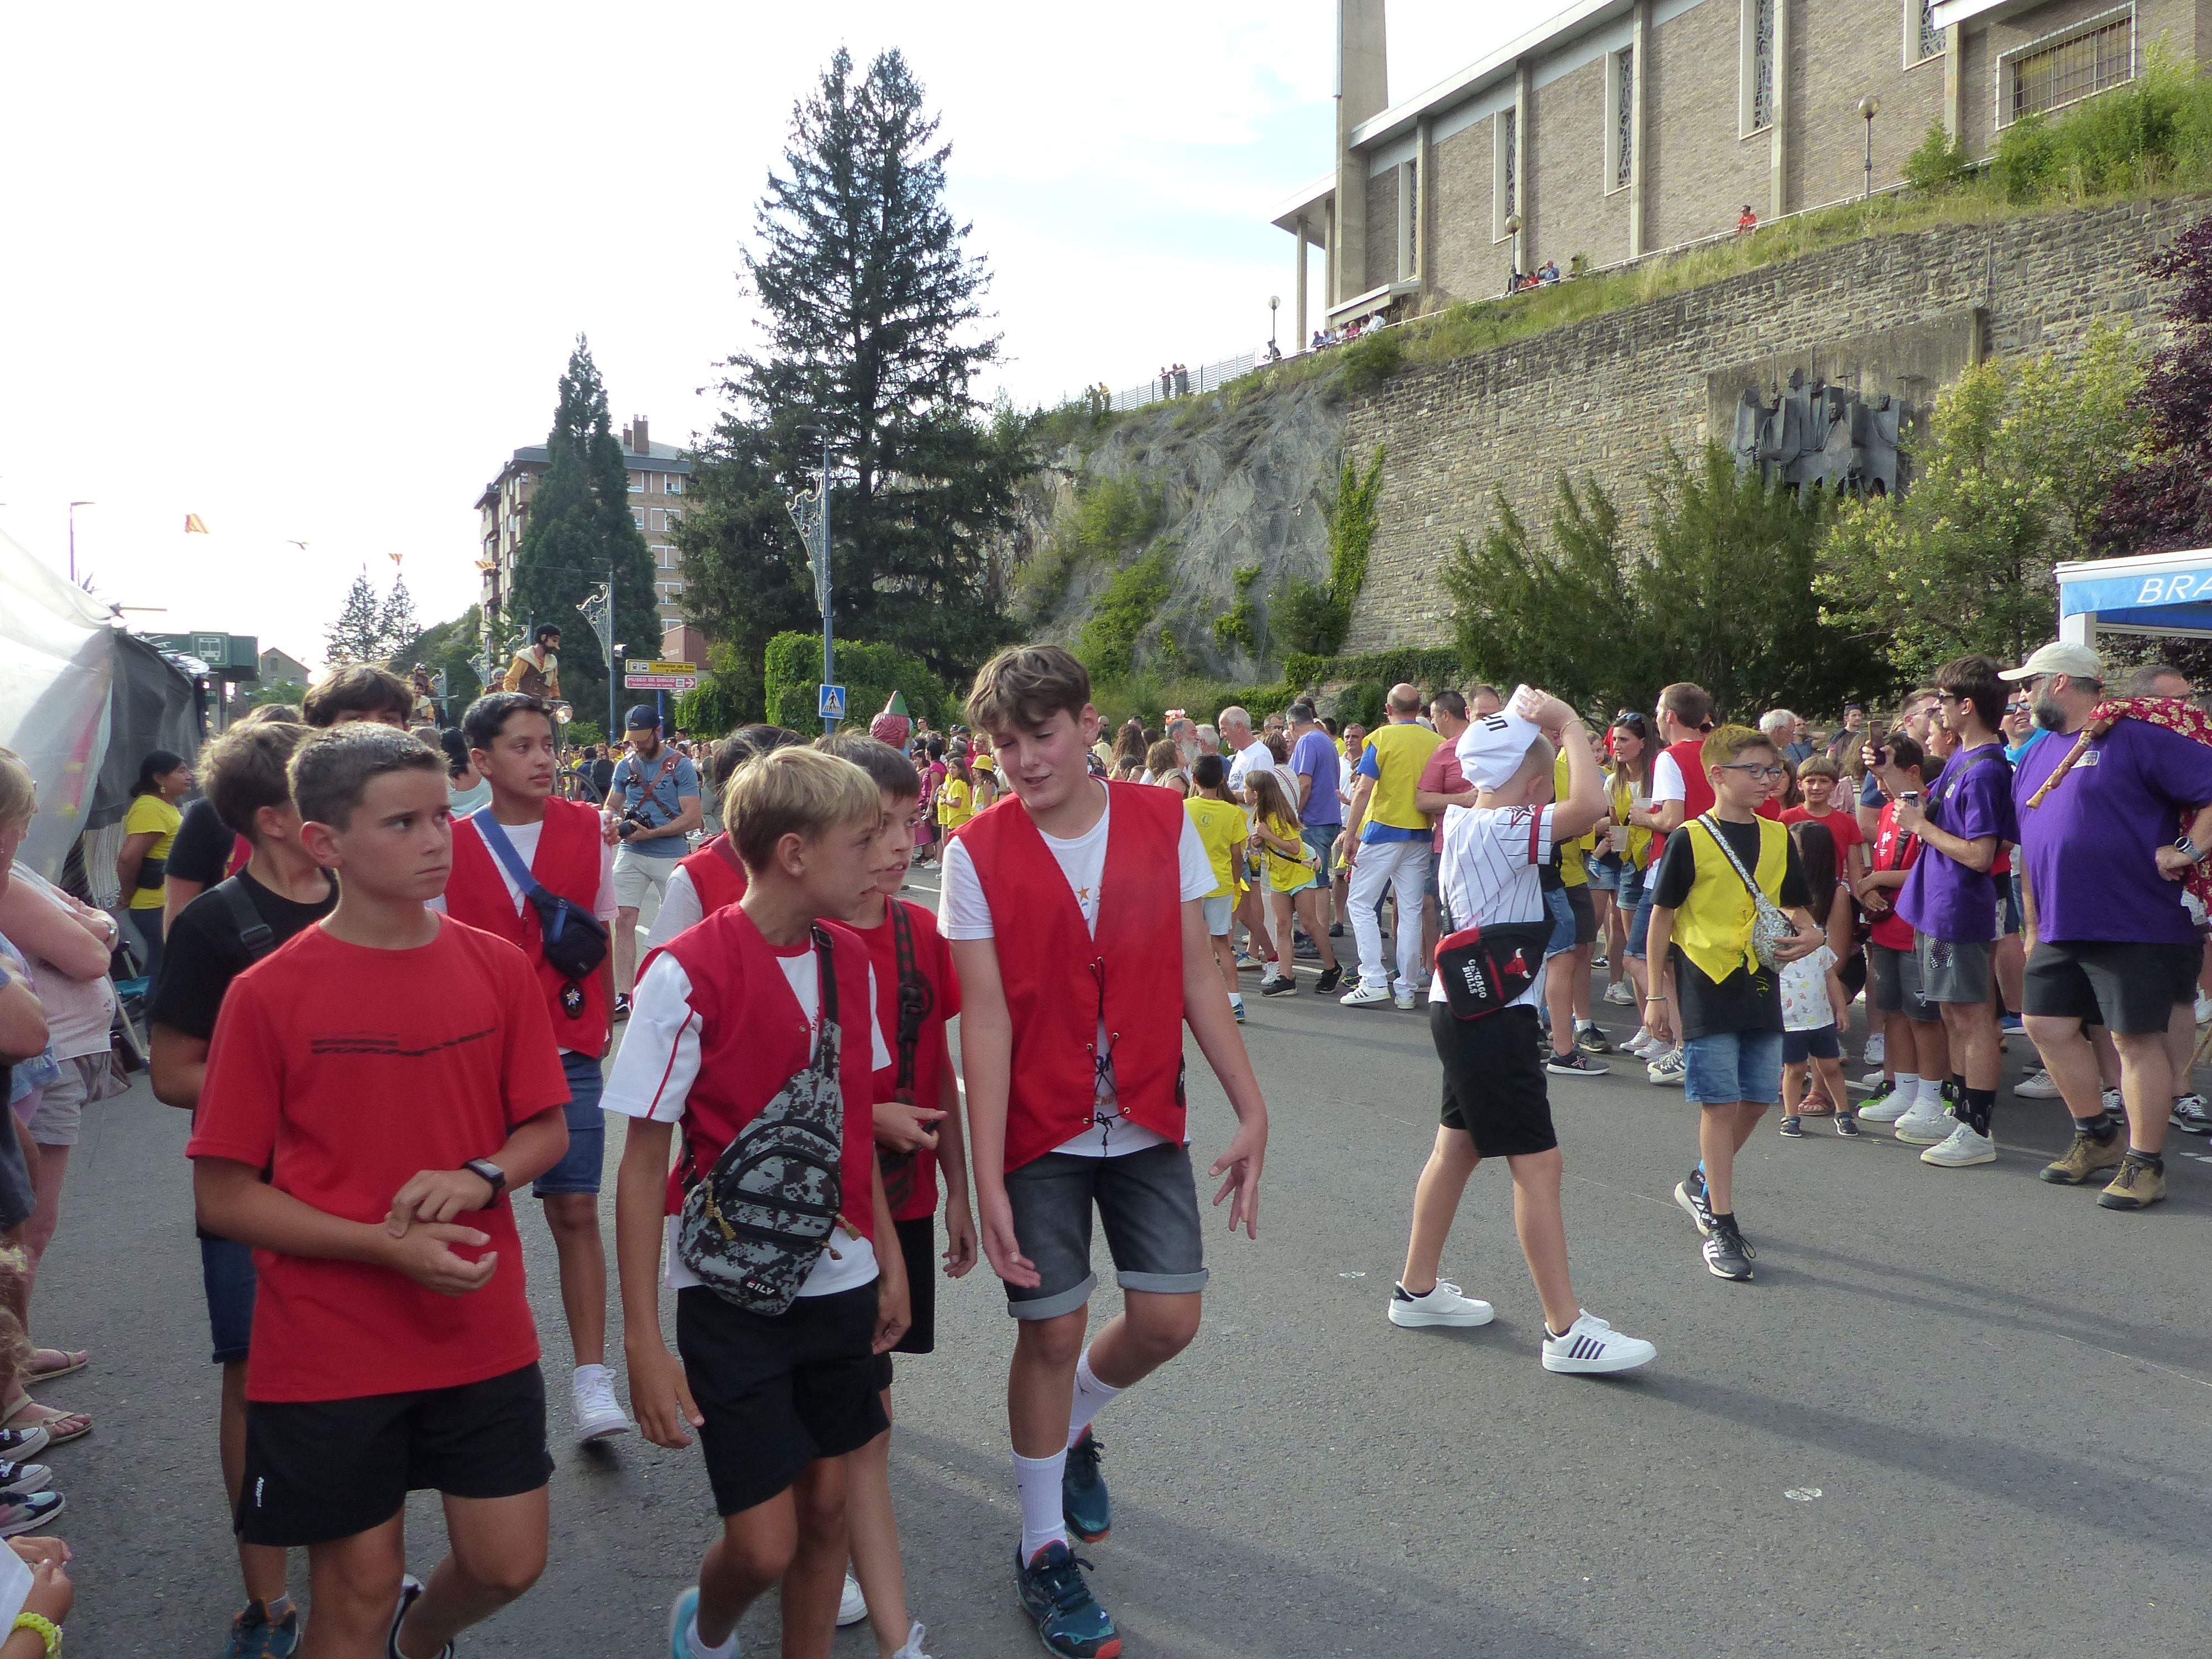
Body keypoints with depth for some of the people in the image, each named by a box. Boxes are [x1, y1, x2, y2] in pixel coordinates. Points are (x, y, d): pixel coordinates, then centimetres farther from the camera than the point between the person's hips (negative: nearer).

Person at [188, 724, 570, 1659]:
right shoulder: (268, 994, -10)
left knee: (507, 1565, 11)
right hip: (328, 1354, -3)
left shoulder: (496, 968, -2)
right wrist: (388, 1246, -18)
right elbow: (222, 1197, -7)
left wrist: (479, 1177, -15)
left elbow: (547, 1131, 7)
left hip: (483, 1333, 3)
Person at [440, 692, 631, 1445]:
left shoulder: (587, 832, 0)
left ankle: (591, 1380, 3)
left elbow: (600, 941, 8)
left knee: (575, 1210, -1)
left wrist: (599, 1030, 9)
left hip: (568, 1052, 0)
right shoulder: (453, 846, -2)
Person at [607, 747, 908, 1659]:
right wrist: (643, 1340, -14)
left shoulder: (849, 961, 1)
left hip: (840, 1278, 6)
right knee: (763, 1544, 0)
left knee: (828, 1505, 13)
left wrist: (888, 1257, 12)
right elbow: (642, 1162, -13)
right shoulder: (687, 975, -17)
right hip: (734, 1292, -5)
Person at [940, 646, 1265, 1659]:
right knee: (1053, 1331, 3)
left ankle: (1072, 1428, 38)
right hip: (1040, 1130, -3)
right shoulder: (978, 852, -11)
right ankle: (1044, 1546, 26)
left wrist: (1250, 1109, -2)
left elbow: (1197, 978, 1)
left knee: (1168, 1318, 4)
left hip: (1146, 1121, 3)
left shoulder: (1163, 823, -5)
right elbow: (985, 1020, -13)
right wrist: (988, 1178, -15)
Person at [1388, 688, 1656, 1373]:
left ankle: (1417, 1289, 29)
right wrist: (1568, 723, -20)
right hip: (1492, 1017, -10)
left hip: (1463, 1009, 10)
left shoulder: (1462, 822, 8)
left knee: (1458, 1146, 18)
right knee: (1538, 1164, -6)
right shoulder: (1503, 831, -19)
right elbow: (1589, 804, -34)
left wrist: (1535, 724, 17)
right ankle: (1566, 1332, -2)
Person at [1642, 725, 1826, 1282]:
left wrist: (1809, 934, -7)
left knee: (1757, 1099, 10)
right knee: (1720, 1105, -4)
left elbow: (1794, 907, 17)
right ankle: (1720, 1227, 4)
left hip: (1760, 985, 5)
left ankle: (1702, 1185, 33)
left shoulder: (1778, 838, 8)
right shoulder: (1690, 839, -7)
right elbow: (1662, 915, -4)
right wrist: (1655, 994, -4)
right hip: (1707, 987, -5)